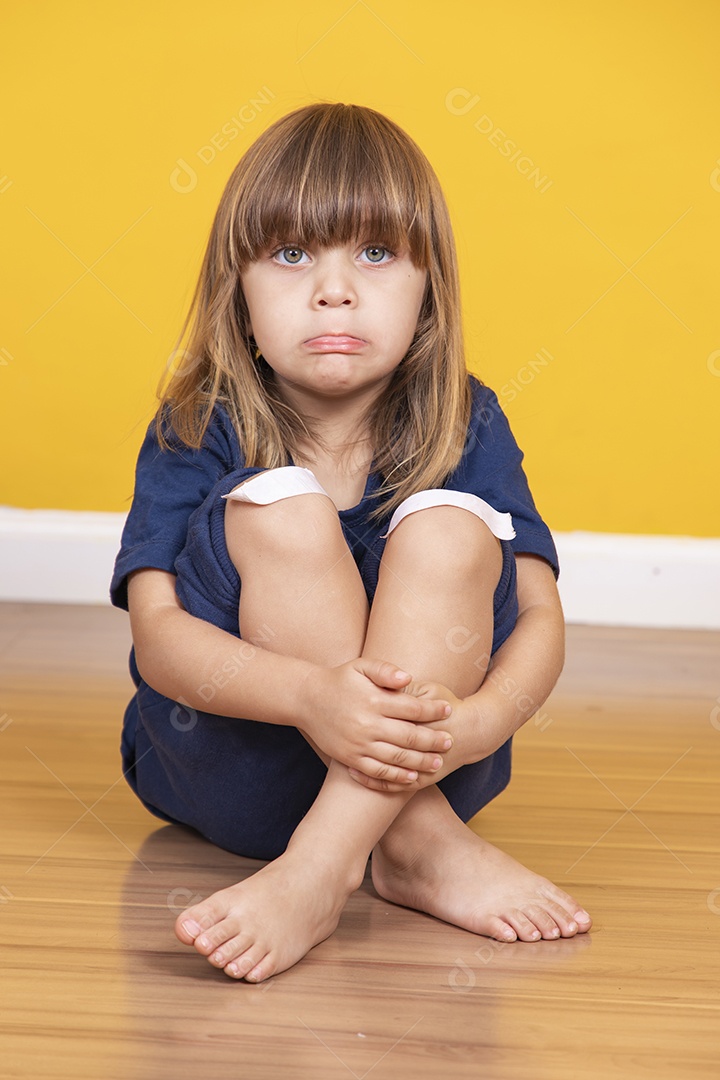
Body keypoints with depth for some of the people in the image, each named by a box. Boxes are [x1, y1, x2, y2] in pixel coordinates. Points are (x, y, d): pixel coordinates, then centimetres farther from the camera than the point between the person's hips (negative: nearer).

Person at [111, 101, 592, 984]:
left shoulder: (469, 429, -4)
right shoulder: (196, 435, -8)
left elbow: (539, 618, -12)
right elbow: (157, 636, -20)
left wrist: (470, 722, -36)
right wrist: (313, 695, -40)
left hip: (409, 765, 1)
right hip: (225, 764, -1)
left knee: (449, 527, -25)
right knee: (278, 509, -25)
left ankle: (314, 874, -35)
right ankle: (426, 851, -26)